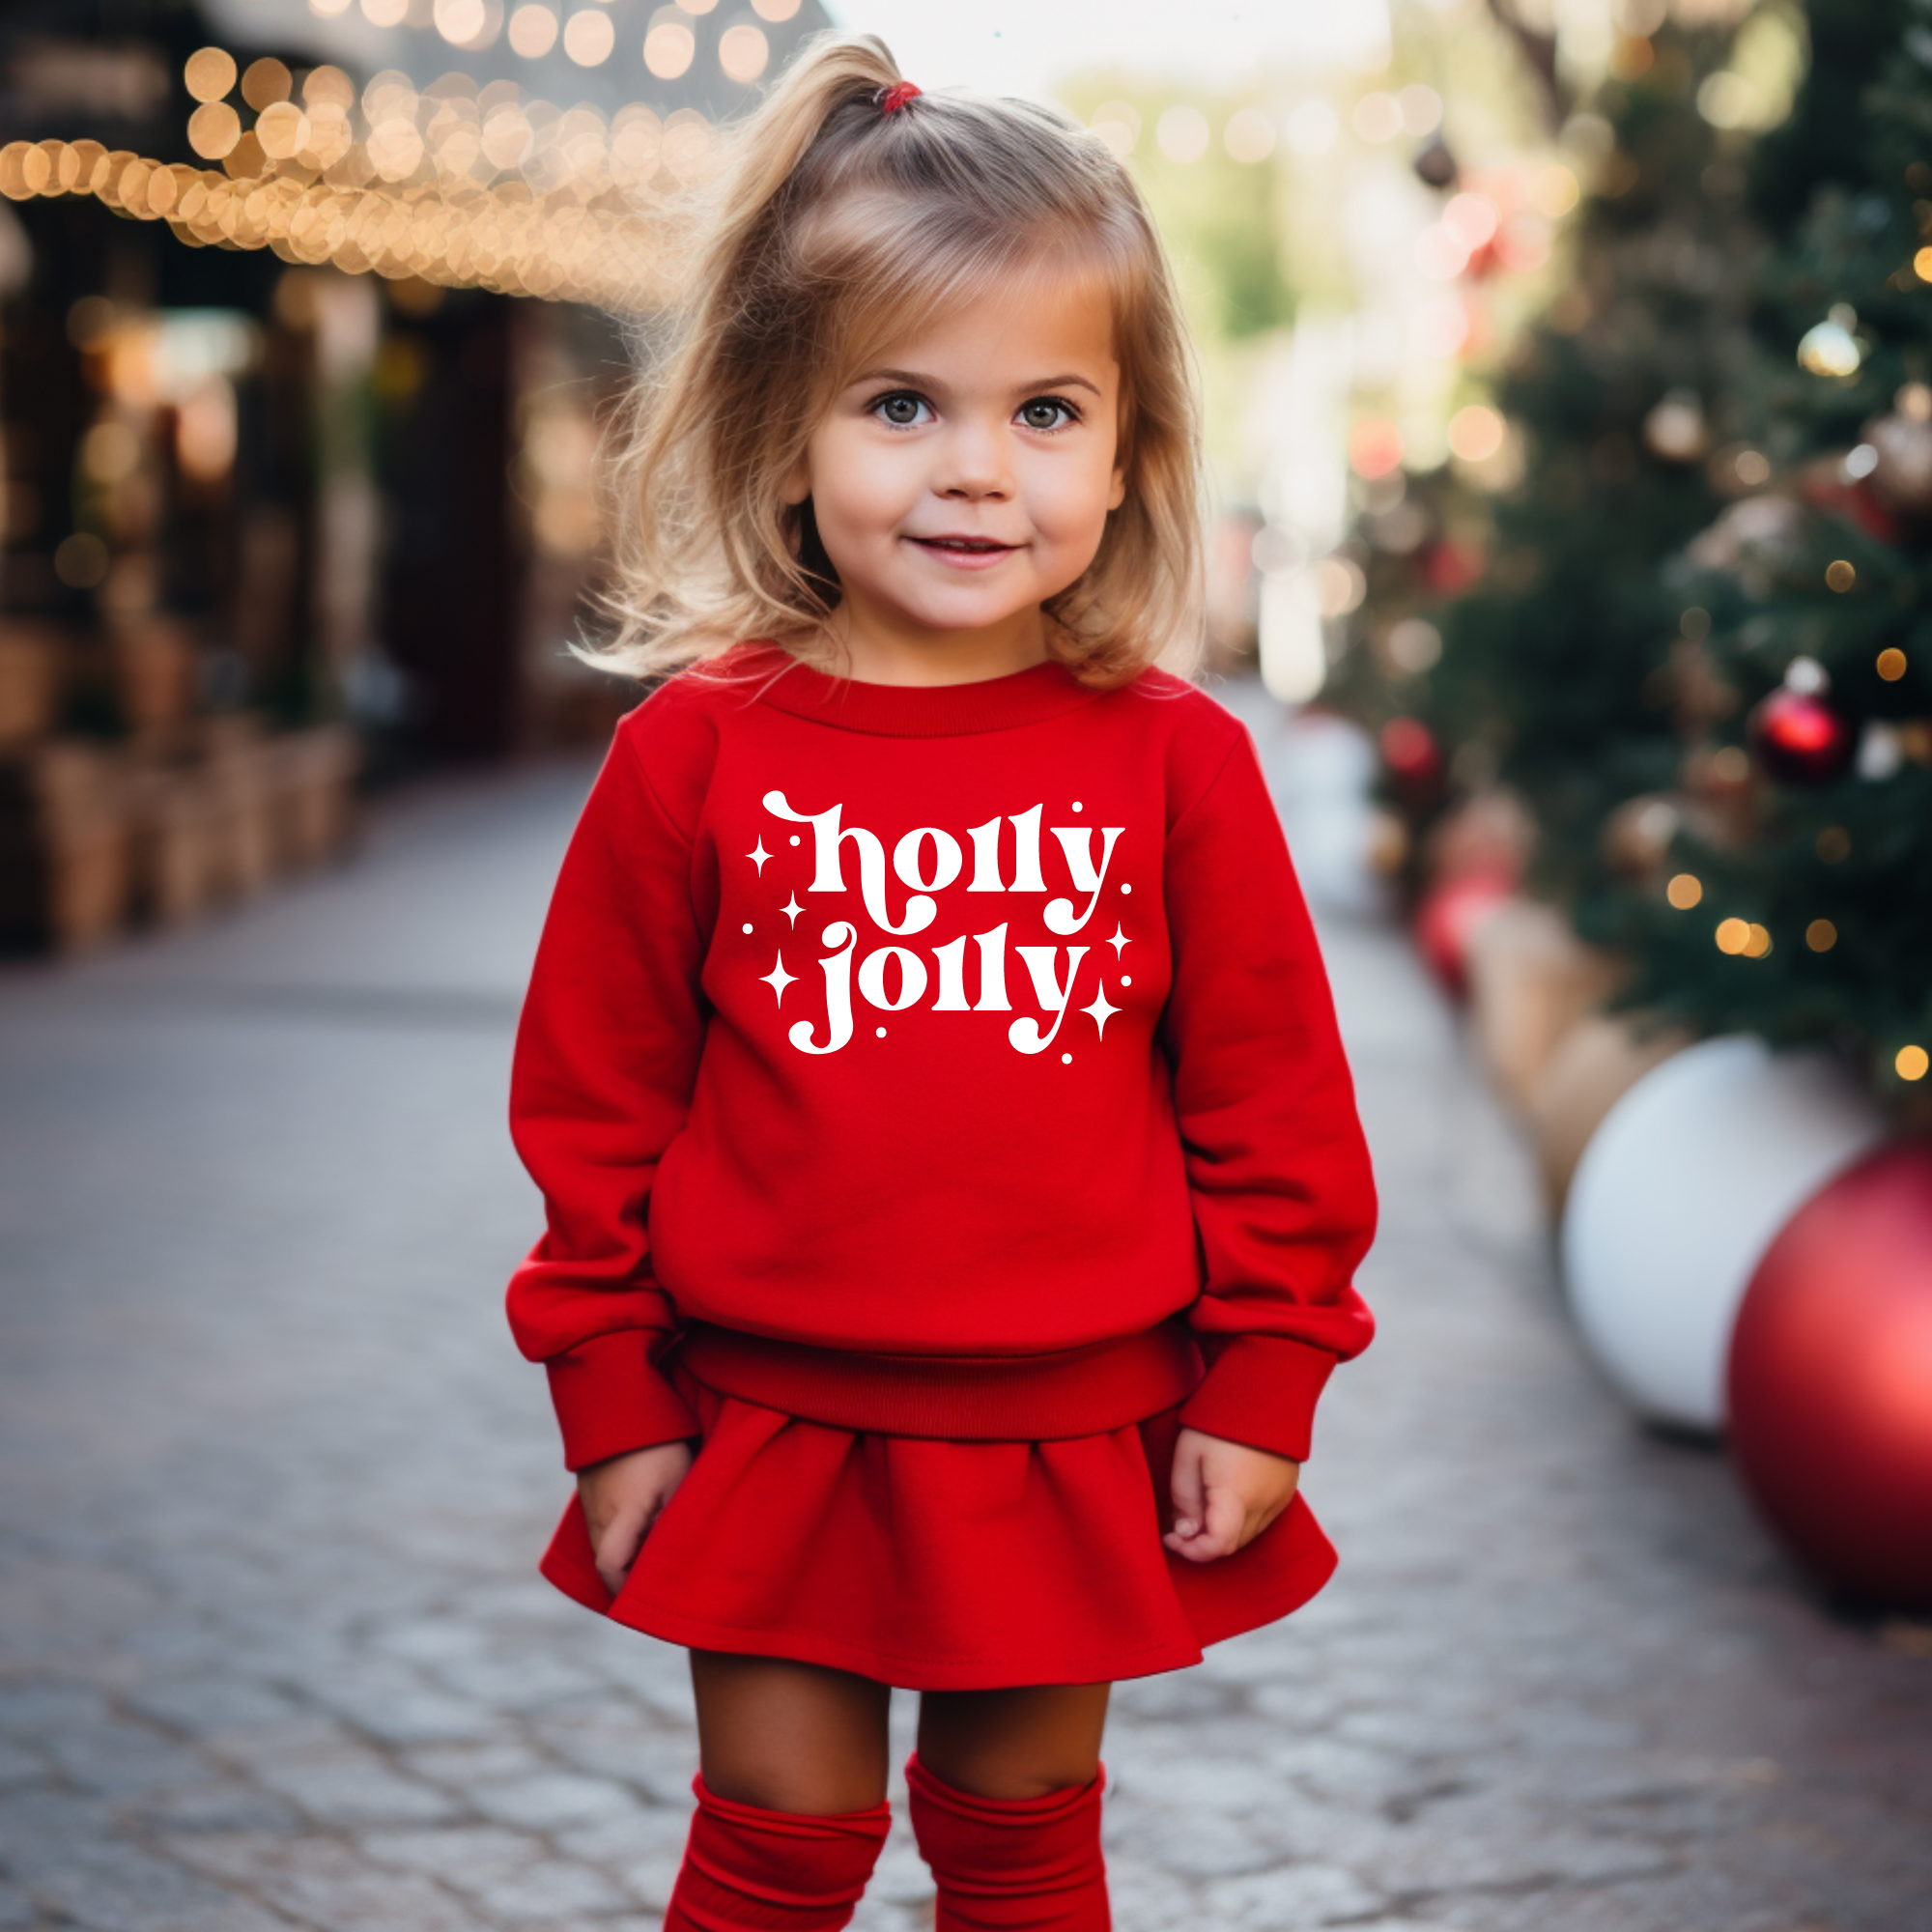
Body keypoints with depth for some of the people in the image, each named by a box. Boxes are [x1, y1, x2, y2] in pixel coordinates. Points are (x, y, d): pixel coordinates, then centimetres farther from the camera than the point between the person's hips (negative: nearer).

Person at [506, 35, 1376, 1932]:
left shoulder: (1175, 761, -5)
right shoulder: (696, 754, -7)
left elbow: (1272, 1107, 1)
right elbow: (593, 1102, 0)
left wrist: (1263, 1387, 0)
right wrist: (612, 1403, 0)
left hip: (1077, 1444, 1)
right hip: (774, 1432, -1)